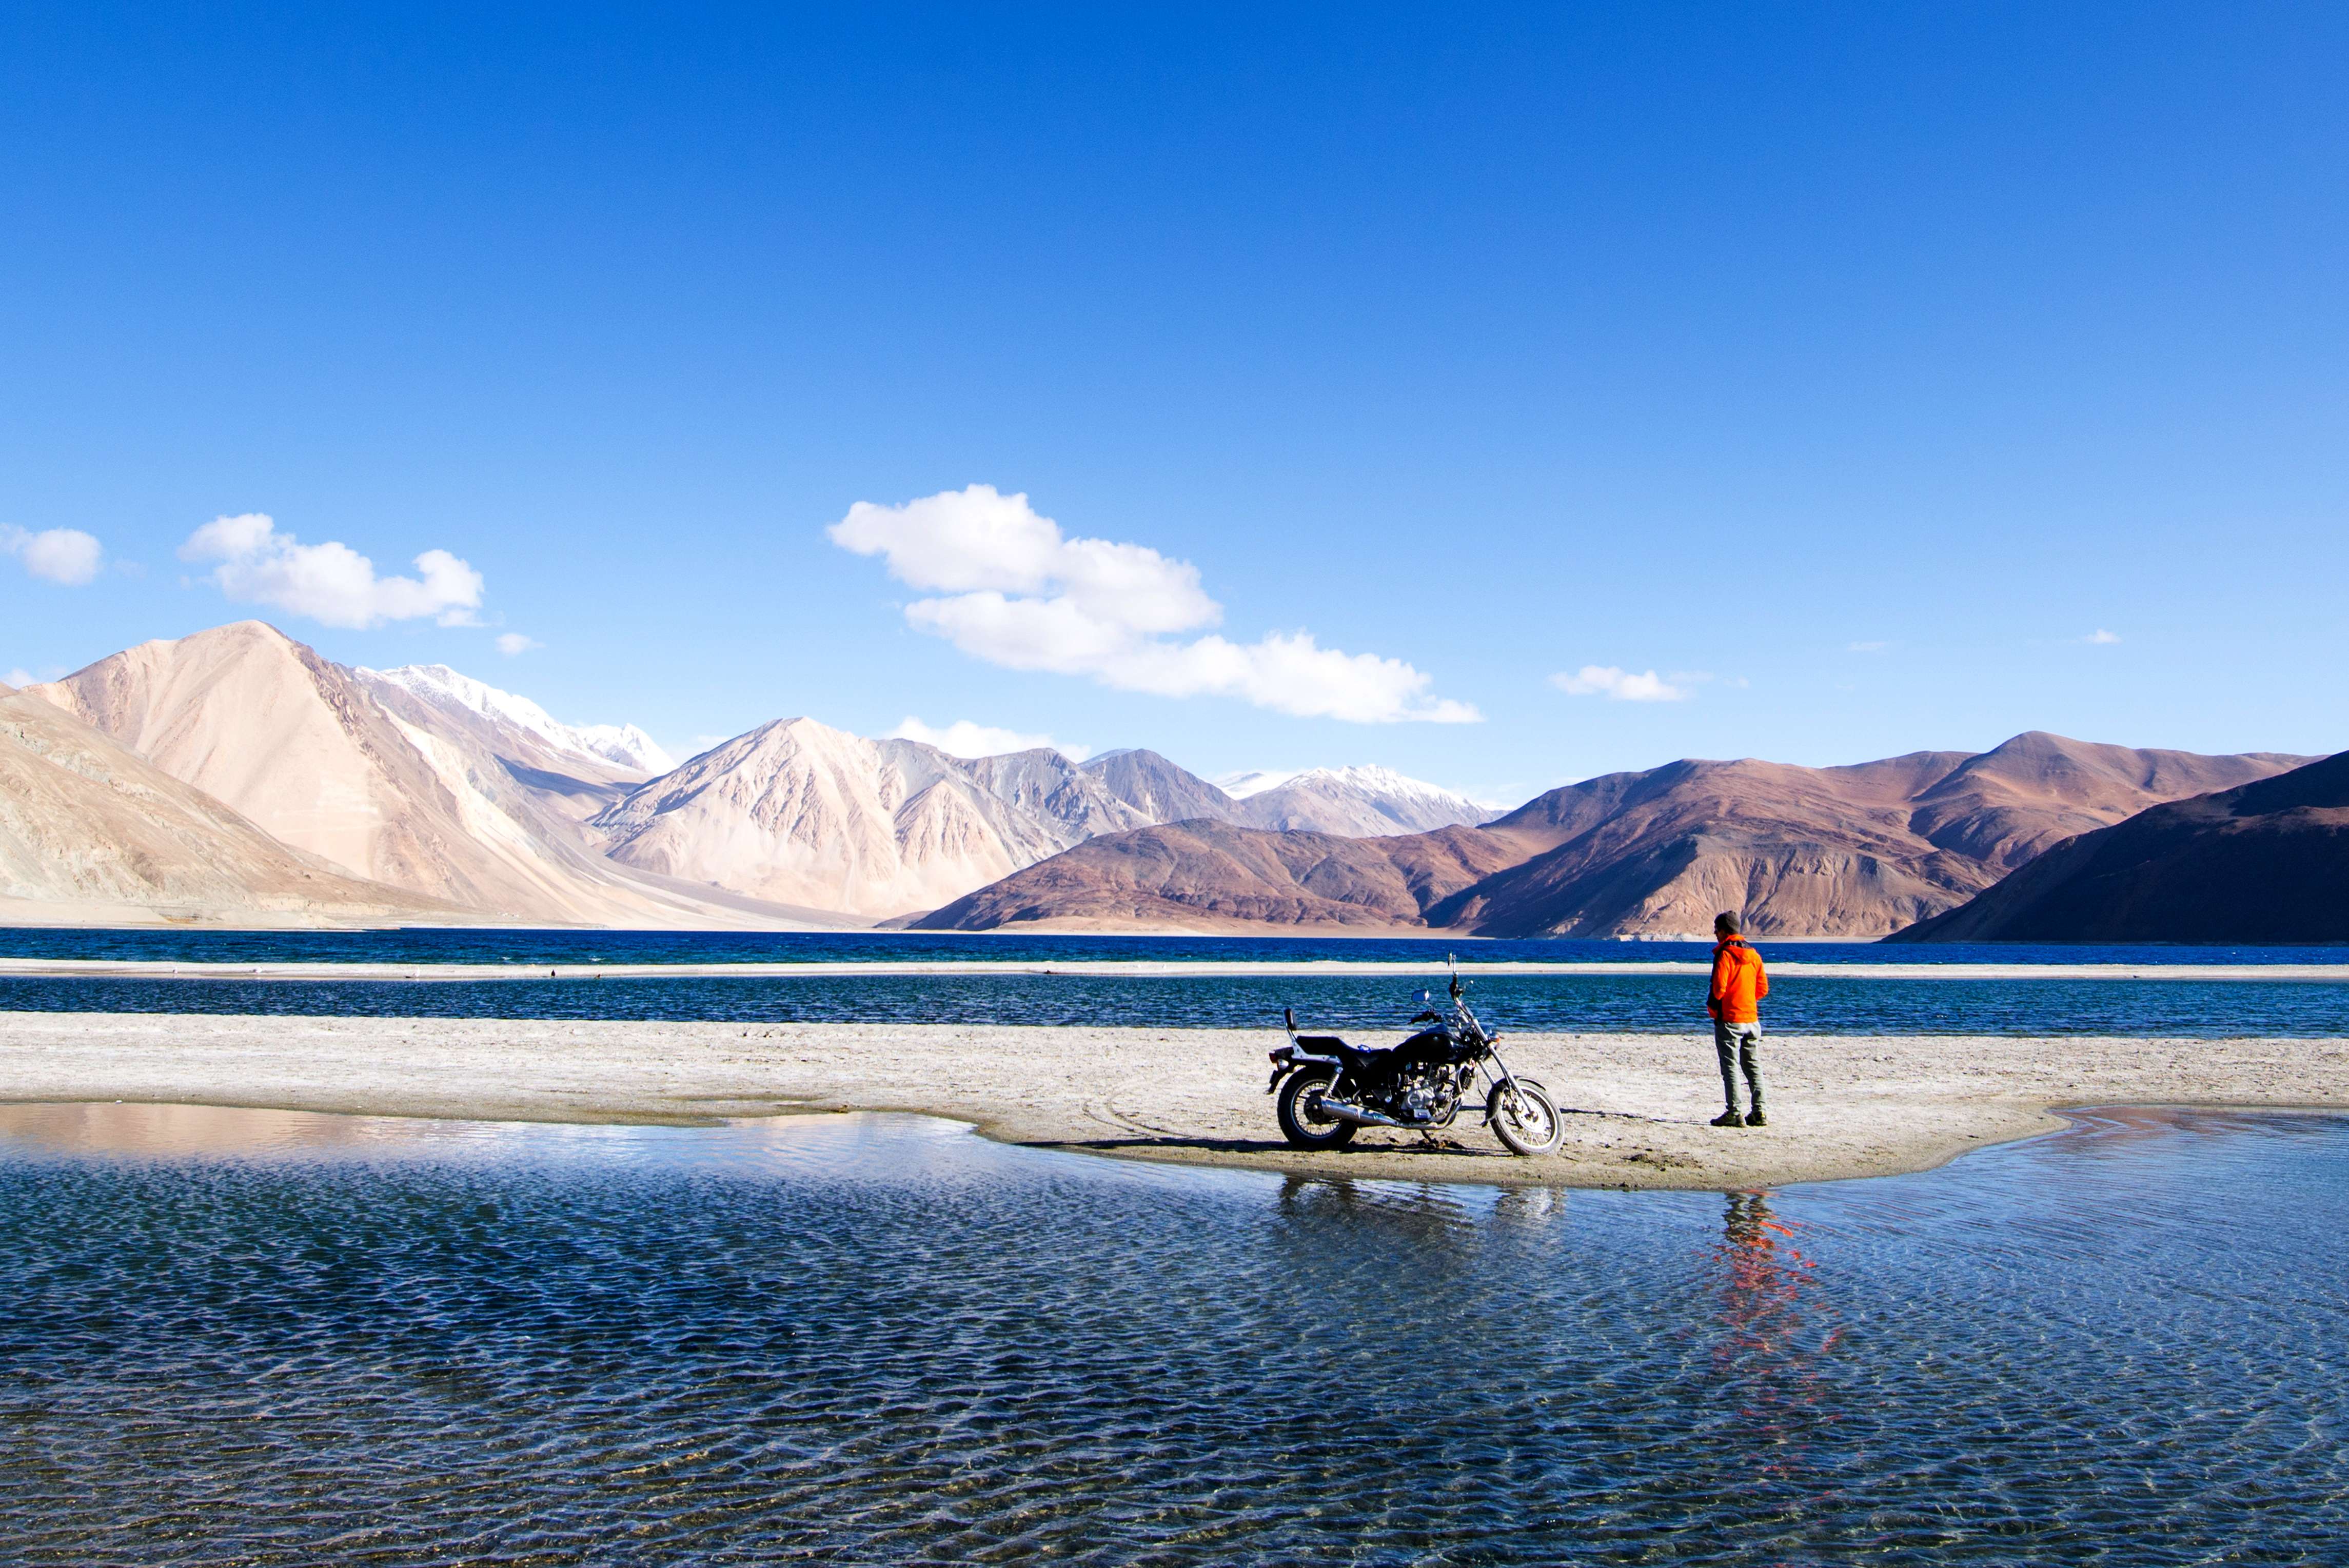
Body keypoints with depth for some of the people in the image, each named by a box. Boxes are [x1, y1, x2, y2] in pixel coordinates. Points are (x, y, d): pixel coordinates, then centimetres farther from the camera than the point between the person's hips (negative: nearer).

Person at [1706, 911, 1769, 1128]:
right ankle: (1759, 1113, 10)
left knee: (1730, 1067, -4)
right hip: (1752, 1018, 7)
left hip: (1729, 1019, -7)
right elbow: (1763, 989, 12)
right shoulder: (1754, 955, 10)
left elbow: (1719, 987, -18)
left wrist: (1711, 1006, 0)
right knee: (1753, 1067, 11)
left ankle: (1735, 1113, -7)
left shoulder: (1725, 954, -13)